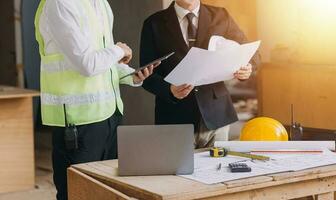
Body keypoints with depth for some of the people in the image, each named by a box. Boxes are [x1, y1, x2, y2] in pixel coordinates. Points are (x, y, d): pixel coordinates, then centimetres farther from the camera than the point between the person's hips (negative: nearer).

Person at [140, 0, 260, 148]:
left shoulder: (221, 17, 7)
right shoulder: (154, 24, 3)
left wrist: (247, 69, -10)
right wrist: (169, 90, -19)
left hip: (216, 115, 2)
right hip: (175, 118, -1)